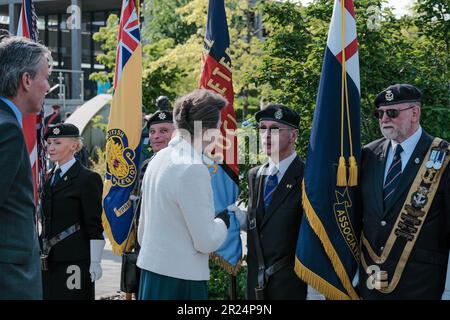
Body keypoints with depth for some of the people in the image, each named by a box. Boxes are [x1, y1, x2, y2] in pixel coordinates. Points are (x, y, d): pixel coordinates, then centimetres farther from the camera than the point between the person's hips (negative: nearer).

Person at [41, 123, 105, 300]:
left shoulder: (87, 178, -7)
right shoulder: (50, 176, 15)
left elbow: (94, 226, -10)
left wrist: (95, 262, -14)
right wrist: (42, 249, 17)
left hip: (75, 259, -7)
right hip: (50, 257, 7)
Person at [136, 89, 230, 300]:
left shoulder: (159, 158, 8)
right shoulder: (193, 169, -19)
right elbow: (206, 241, -16)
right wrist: (223, 222, 3)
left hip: (151, 269, 9)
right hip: (180, 277, -9)